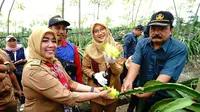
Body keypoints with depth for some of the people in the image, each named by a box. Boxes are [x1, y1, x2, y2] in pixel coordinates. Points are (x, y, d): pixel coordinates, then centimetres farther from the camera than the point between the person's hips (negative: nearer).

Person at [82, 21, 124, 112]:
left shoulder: (116, 46, -9)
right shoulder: (89, 49, -8)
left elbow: (119, 71, -11)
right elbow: (84, 68, 1)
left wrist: (112, 63, -30)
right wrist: (94, 75, -17)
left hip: (112, 89, 1)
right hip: (95, 90, 0)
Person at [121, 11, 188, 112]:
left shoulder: (179, 49, -19)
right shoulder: (142, 43, -7)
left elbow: (166, 74, -30)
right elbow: (135, 63, -20)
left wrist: (150, 90, -44)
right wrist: (128, 81, -38)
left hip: (162, 98, -3)